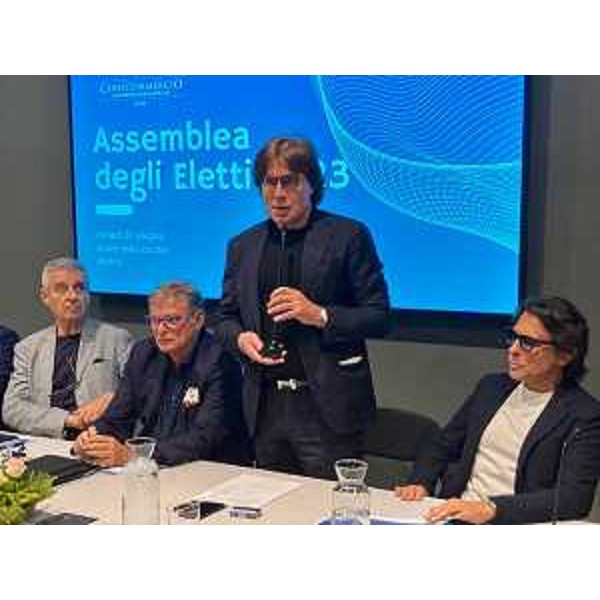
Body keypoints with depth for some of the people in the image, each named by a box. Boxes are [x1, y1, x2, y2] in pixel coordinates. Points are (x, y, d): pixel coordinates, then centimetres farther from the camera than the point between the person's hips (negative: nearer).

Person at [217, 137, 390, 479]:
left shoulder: (348, 236, -2)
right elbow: (227, 318, 17)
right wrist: (241, 338, -5)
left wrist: (320, 316, -18)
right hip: (265, 408, 4)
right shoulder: (242, 246, 11)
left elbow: (379, 317, -4)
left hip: (327, 408, -4)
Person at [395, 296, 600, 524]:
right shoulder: (491, 386, 14)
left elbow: (574, 499, -16)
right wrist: (419, 483, 0)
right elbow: (442, 447, 21)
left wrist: (491, 509, -26)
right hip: (454, 517, 6)